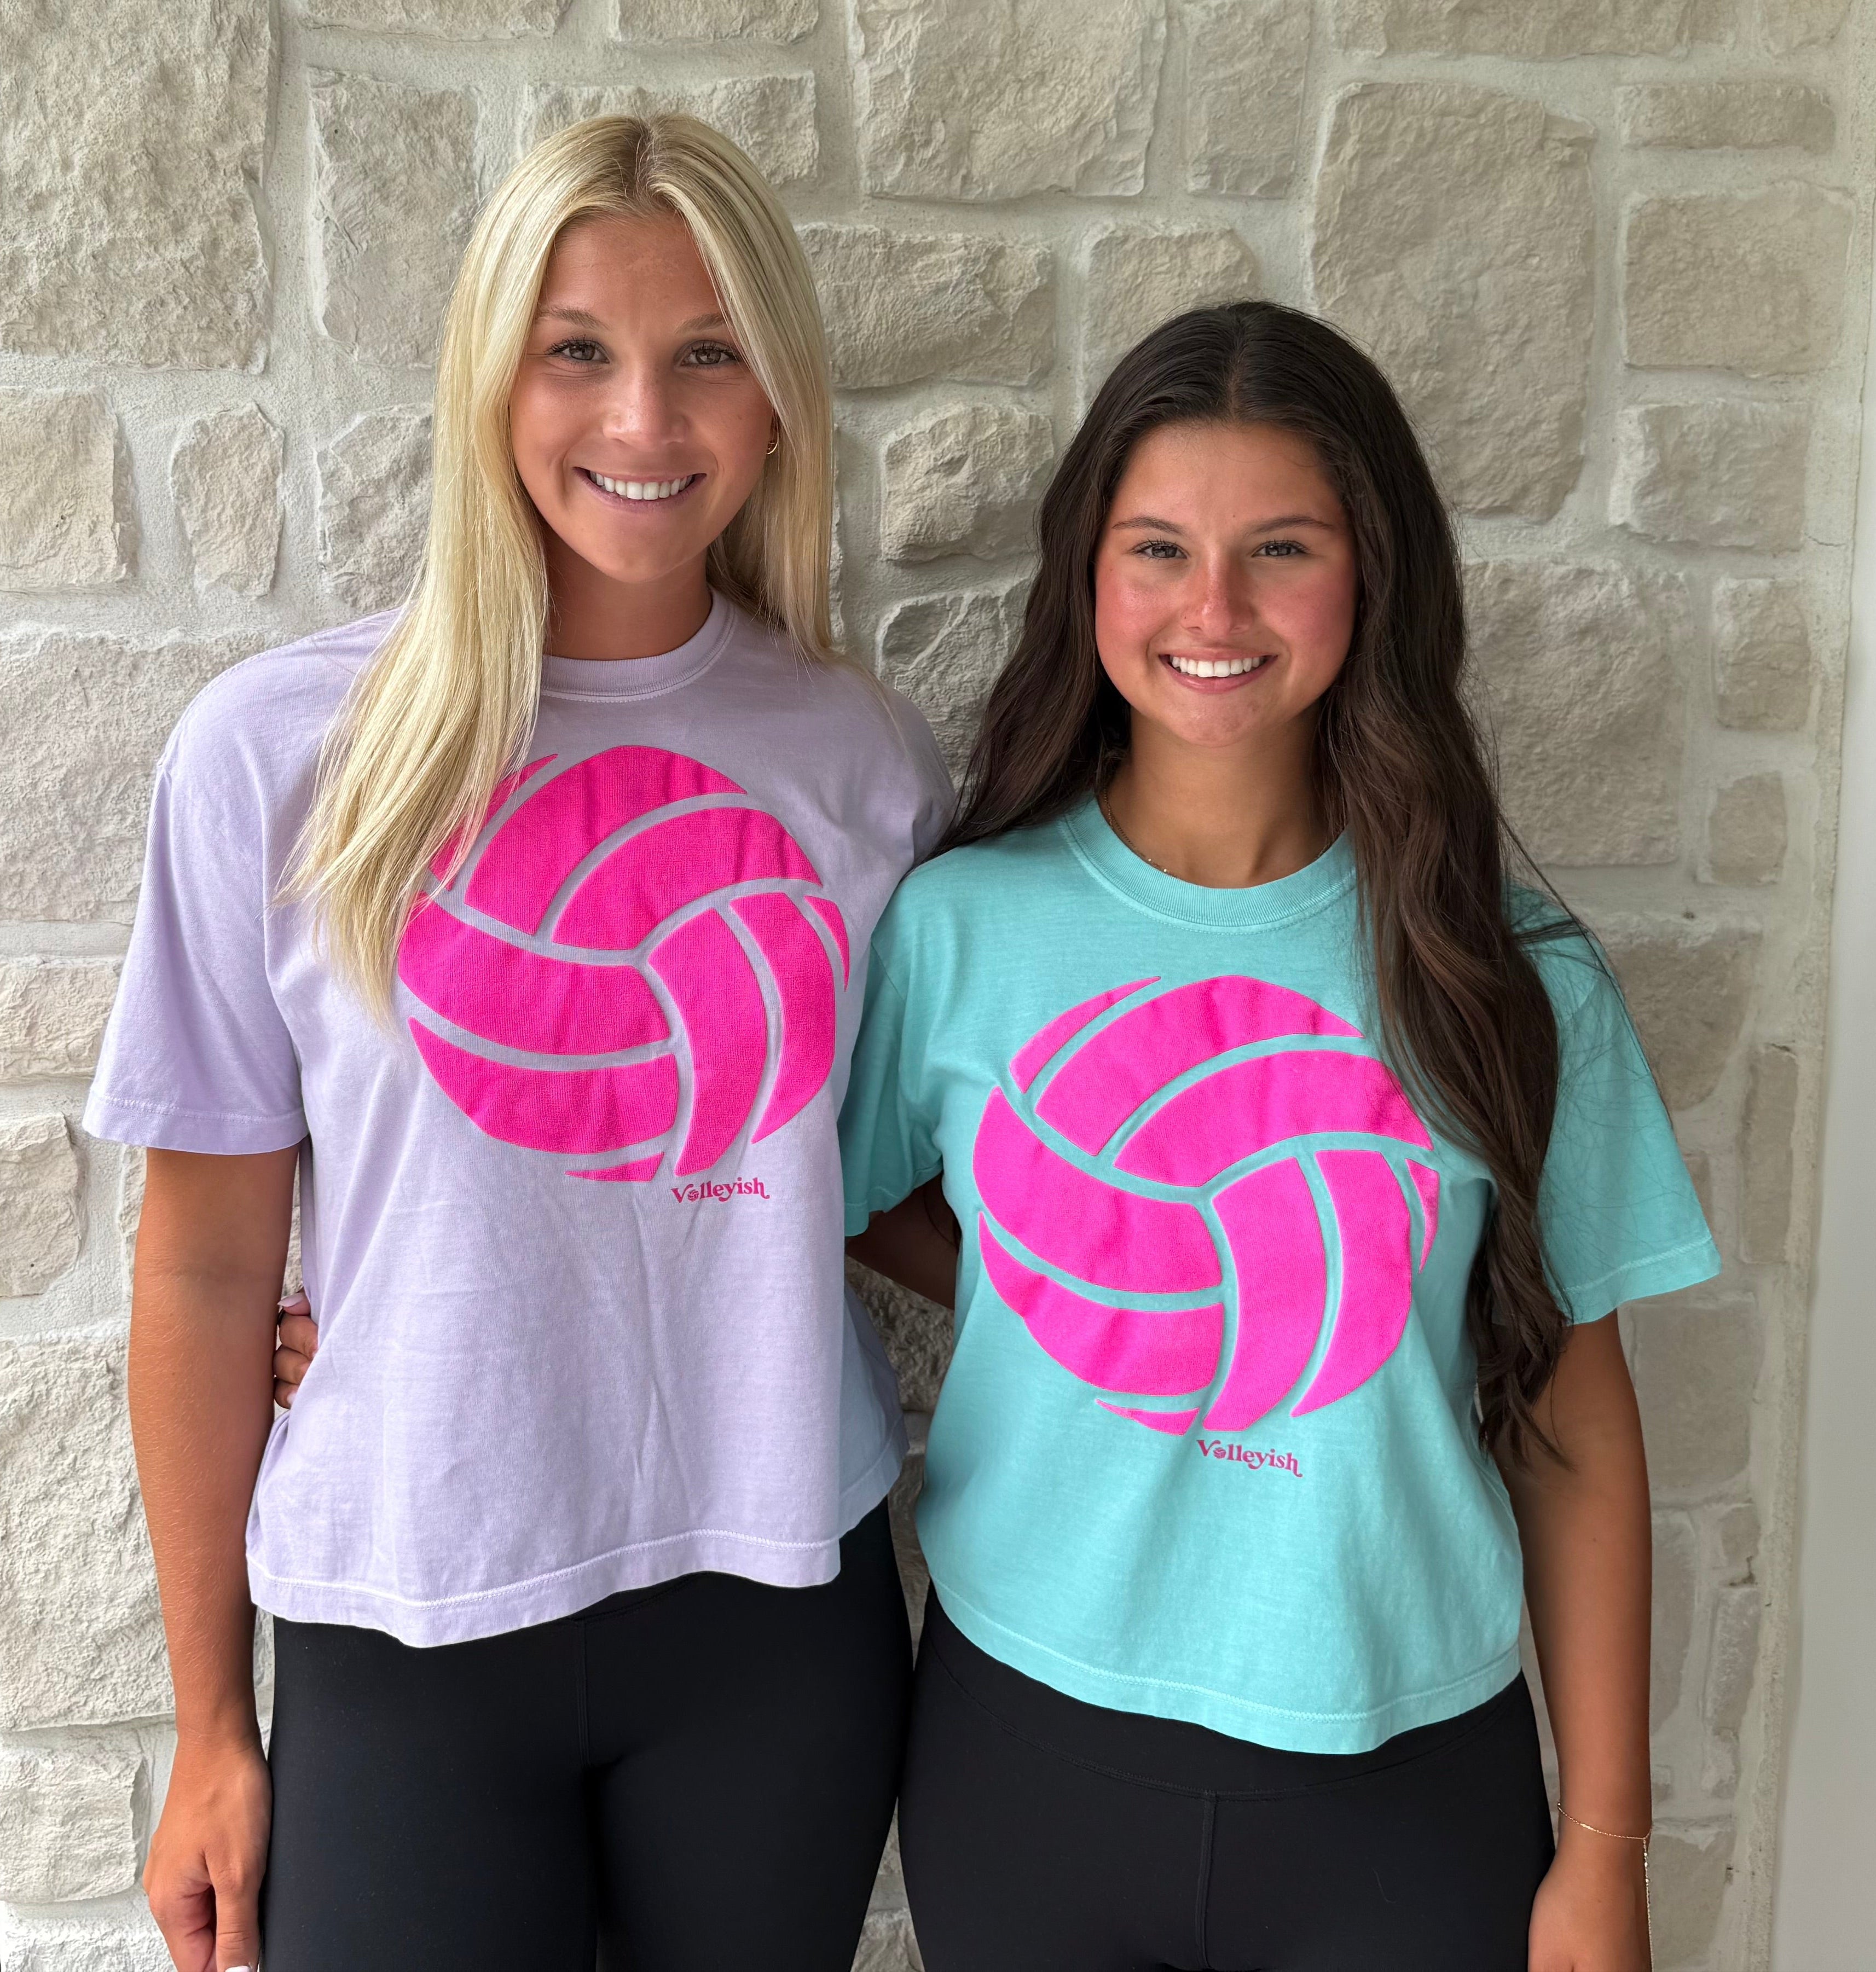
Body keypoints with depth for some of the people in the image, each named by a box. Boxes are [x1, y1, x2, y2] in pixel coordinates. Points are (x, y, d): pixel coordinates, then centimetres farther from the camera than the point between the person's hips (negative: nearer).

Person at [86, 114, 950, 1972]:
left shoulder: (867, 756, -3)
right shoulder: (281, 753, -9)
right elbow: (208, 1266, -4)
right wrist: (209, 1724, 1)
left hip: (780, 1607, 2)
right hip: (410, 1633, -2)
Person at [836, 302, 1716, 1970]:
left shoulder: (1504, 969, -6)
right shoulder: (955, 923, -7)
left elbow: (1572, 1420, -1)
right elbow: (840, 1207, 6)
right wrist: (1082, 1310, -7)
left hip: (1407, 1772, 0)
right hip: (1028, 1741, 1)